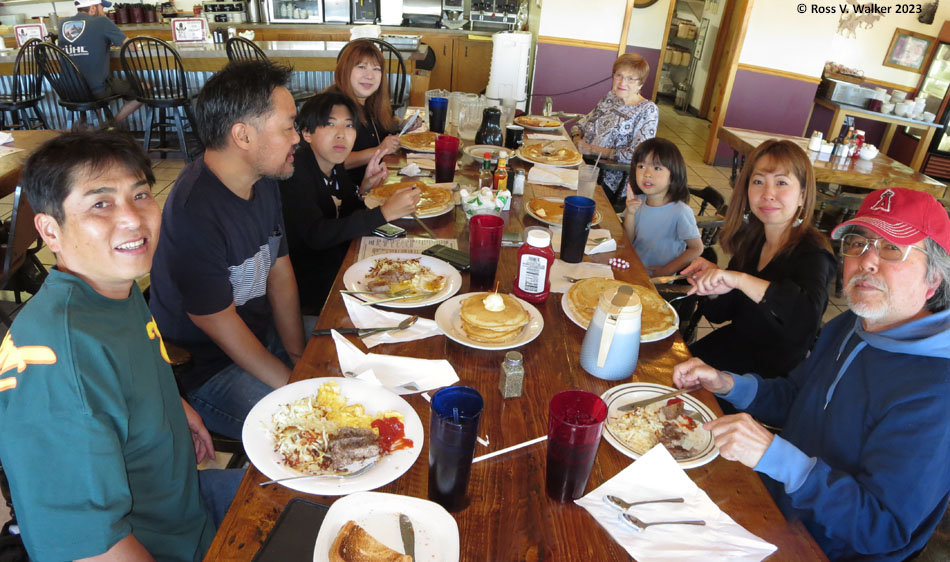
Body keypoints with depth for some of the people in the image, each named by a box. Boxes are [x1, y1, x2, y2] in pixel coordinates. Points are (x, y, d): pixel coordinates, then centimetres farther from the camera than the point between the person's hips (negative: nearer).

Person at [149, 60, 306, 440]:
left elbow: (280, 272, 4)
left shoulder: (263, 181, -1)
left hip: (263, 333, 8)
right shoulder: (194, 213, -29)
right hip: (206, 367, -8)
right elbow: (220, 324, -22)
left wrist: (299, 357, -1)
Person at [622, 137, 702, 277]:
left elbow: (696, 248, -8)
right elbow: (627, 241, 0)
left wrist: (667, 270, -10)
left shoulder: (680, 211, -18)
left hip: (658, 281, -2)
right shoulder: (637, 201, -4)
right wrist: (630, 214, -14)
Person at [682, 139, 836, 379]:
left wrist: (740, 279, -43)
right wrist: (712, 280, -11)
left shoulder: (811, 254, -19)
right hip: (734, 344, 6)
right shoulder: (751, 238, -1)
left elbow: (808, 315, -42)